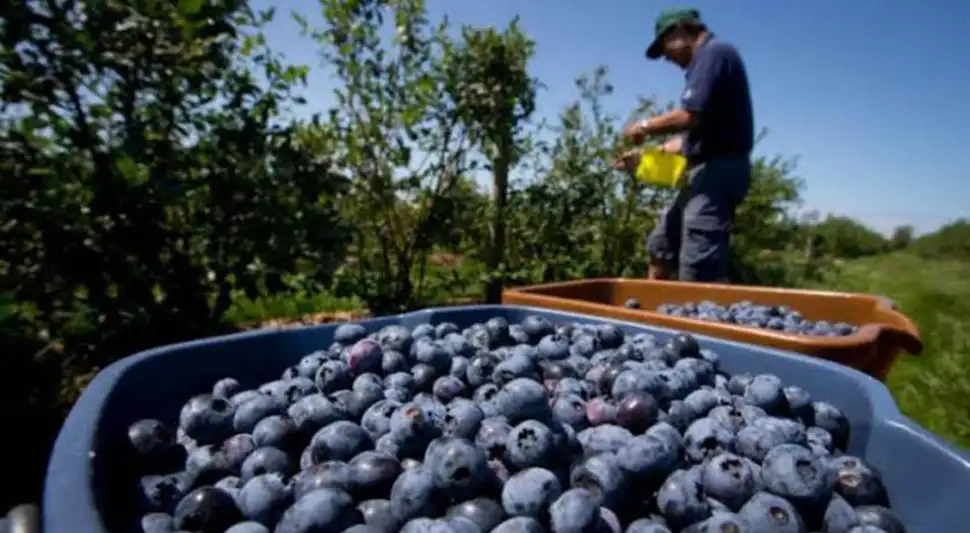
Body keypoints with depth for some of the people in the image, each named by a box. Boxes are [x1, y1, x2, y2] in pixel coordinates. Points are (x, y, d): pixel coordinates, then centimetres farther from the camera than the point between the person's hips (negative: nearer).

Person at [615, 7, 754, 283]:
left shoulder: (714, 52, -8)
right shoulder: (708, 58, 21)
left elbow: (688, 117, -22)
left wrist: (644, 127, -5)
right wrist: (645, 155, 19)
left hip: (717, 172, -10)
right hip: (708, 172, 10)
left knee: (699, 269, -14)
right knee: (661, 246, 15)